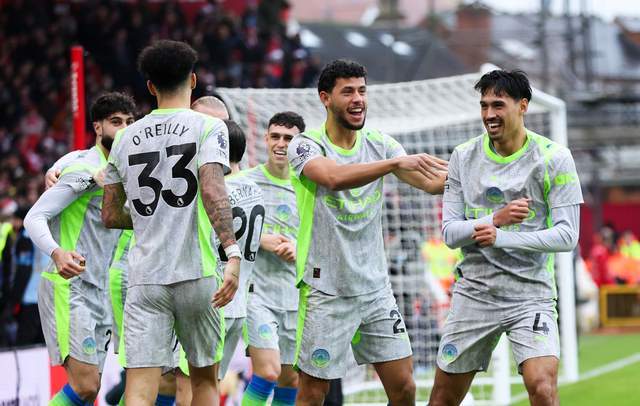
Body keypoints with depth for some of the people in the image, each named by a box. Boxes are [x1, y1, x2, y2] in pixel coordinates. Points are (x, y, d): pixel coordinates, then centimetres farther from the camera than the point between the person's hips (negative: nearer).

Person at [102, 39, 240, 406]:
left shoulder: (125, 139, 12)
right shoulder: (208, 127, 0)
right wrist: (233, 252, -24)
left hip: (144, 278, 2)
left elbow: (111, 217, 16)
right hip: (197, 273, -2)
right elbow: (212, 191, -17)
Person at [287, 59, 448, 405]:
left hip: (376, 288, 5)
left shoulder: (379, 144, 7)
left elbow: (432, 182, 1)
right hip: (326, 290, -5)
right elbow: (334, 178, -31)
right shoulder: (306, 145, -10)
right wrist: (397, 162, -39)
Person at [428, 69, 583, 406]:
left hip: (531, 294, -3)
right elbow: (450, 232, -1)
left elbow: (567, 235, -11)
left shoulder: (554, 158, -6)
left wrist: (502, 238, -23)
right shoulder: (464, 157, 2)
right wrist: (496, 219, -20)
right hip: (473, 292, 3)